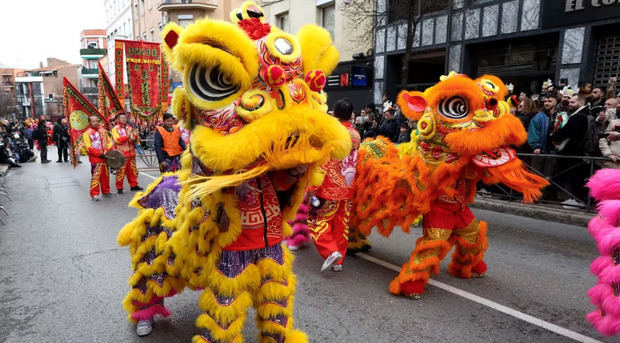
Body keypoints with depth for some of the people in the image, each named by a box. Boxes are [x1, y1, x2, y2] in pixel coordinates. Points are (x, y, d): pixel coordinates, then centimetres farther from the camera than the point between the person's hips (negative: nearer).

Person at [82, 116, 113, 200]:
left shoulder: (102, 130, 13)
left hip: (105, 157, 6)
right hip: (95, 159, -6)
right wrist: (99, 154, -18)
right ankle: (94, 194, -3)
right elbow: (88, 147, -12)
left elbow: (108, 141, 18)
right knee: (95, 176, -9)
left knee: (106, 175, 14)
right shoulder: (87, 133, -5)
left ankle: (106, 191, 27)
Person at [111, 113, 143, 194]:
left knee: (133, 170, 10)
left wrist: (135, 135, -7)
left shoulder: (129, 128, 15)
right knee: (120, 171, -4)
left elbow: (135, 140, 15)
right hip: (121, 154, -5)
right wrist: (128, 136, -19)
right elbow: (117, 139, -14)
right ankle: (119, 188, 3)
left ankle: (133, 185, 19)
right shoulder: (115, 129, 0)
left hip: (131, 153, 5)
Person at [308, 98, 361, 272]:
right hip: (348, 188, 6)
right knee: (342, 224, 12)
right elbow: (356, 161, 11)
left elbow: (322, 163, -16)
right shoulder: (356, 135, 3)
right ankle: (339, 261, 19)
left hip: (330, 187, -6)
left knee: (317, 220, 6)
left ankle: (330, 251, -9)